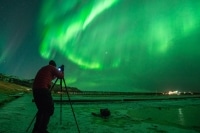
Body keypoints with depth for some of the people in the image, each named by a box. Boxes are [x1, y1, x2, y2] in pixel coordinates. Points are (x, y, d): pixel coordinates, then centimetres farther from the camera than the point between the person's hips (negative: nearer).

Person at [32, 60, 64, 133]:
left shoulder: (42, 68, 29)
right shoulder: (52, 68, 7)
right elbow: (61, 76, 8)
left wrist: (54, 76, 45)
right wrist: (61, 71, 26)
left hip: (35, 89, 8)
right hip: (43, 89, -8)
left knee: (41, 109, 17)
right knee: (49, 109, -1)